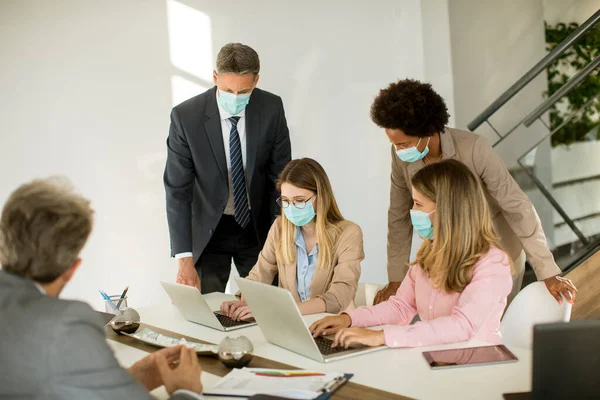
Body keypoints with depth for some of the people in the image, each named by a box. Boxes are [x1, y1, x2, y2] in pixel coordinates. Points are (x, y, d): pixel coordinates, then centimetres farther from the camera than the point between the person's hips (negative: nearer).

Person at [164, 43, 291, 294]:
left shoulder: (271, 108, -12)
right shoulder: (186, 116, -19)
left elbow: (280, 174, -4)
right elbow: (177, 190, -17)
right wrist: (184, 257, -22)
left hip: (257, 227, 2)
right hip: (207, 229, -2)